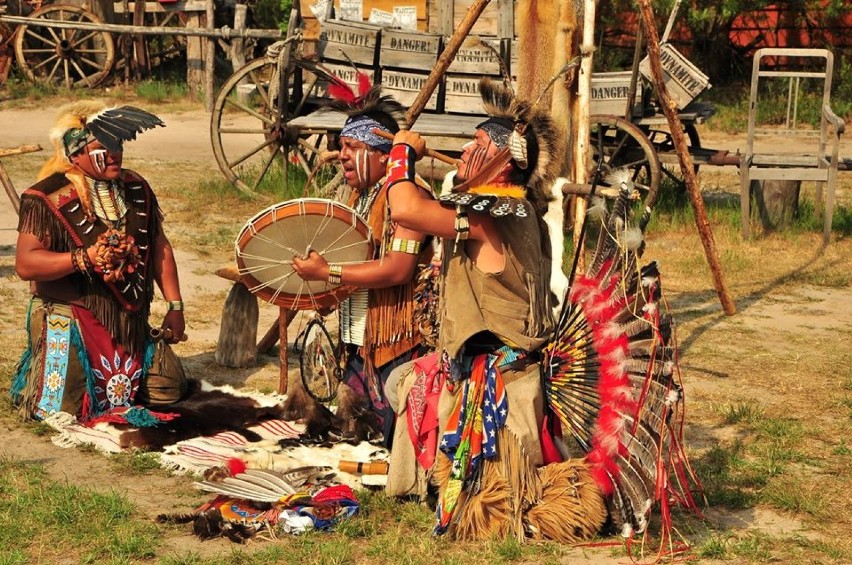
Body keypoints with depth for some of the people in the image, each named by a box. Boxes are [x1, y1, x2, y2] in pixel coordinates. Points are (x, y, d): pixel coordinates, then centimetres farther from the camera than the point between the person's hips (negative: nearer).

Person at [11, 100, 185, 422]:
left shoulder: (135, 188, 6)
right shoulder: (49, 198, -14)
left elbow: (160, 248, 13)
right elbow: (25, 264, -21)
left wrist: (175, 306, 8)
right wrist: (86, 258, -31)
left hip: (132, 320, 6)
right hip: (69, 319, -6)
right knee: (61, 411, -16)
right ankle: (32, 372, 19)